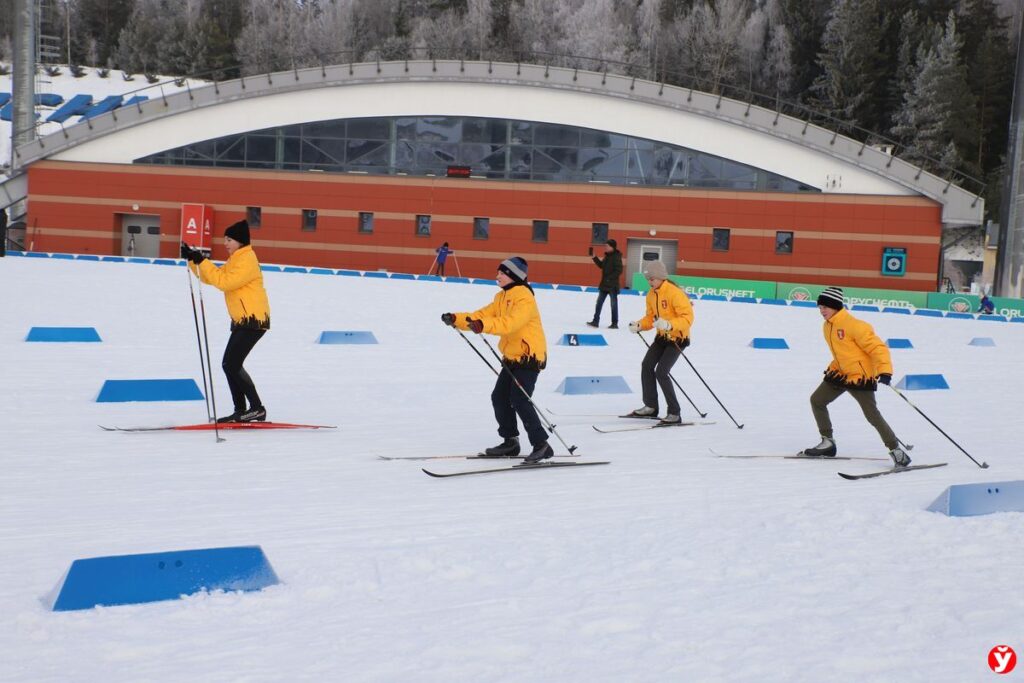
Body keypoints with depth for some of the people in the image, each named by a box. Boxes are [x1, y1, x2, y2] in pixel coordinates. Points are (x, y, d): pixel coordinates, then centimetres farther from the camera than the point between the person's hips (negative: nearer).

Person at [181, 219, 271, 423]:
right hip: (241, 321, 10)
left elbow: (223, 282, -23)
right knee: (229, 365, 10)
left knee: (232, 365, -14)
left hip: (254, 321, -10)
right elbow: (210, 277, 16)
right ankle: (240, 410, 15)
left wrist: (202, 261, -20)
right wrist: (193, 260, 4)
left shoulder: (247, 260, -14)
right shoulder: (234, 261, 18)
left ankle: (257, 408, -10)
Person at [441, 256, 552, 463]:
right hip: (511, 357, 10)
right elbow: (482, 315, 7)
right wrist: (456, 319, -7)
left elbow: (509, 322, -33)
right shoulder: (503, 297, 12)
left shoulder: (524, 298, -17)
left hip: (529, 357, -10)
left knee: (519, 401, -17)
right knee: (499, 398, 9)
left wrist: (484, 325, -47)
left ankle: (541, 445, -11)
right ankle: (510, 442, 21)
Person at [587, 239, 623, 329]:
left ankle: (615, 323, 8)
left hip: (612, 285, -8)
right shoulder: (607, 256, 10)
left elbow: (619, 270, -19)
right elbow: (601, 265, 19)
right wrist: (594, 258, 9)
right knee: (599, 302, 8)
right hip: (604, 284, 8)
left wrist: (610, 278, -22)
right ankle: (595, 321, 13)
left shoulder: (616, 257, -15)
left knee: (614, 304, 1)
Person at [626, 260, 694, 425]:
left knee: (661, 372, -15)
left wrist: (669, 325, -40)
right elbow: (651, 317, 12)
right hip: (662, 336, 8)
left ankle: (674, 414, -8)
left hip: (678, 338, -8)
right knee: (646, 366, 6)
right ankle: (651, 407, 21)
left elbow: (687, 318, -26)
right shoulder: (652, 295, 4)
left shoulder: (675, 293, -22)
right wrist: (639, 325, -7)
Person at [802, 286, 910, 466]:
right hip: (840, 373, 9)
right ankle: (828, 443, 20)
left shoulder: (854, 326, -21)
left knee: (872, 415, -14)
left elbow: (877, 347, -23)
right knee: (816, 400, 10)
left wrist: (884, 371, -32)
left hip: (861, 376, -9)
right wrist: (833, 368, 21)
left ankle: (896, 450, -5)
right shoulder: (827, 327, 7)